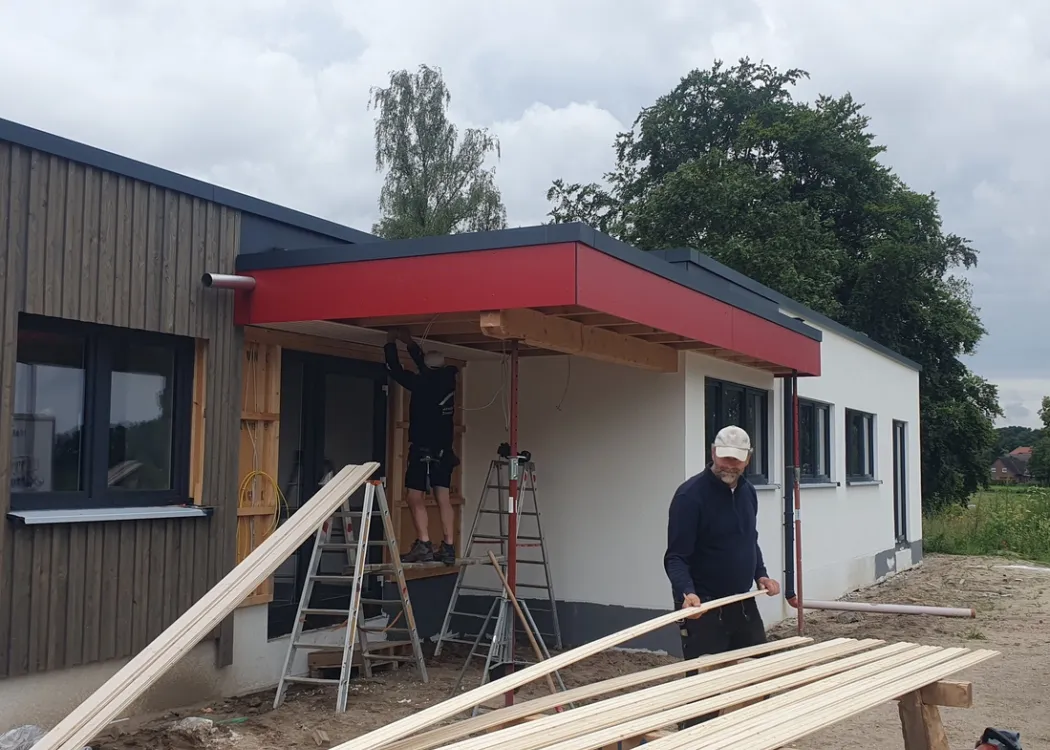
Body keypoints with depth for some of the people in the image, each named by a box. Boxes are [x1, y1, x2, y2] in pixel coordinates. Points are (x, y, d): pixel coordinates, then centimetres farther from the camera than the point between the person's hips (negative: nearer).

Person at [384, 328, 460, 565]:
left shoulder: (422, 384, -15)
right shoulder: (448, 379, 4)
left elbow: (395, 370, -2)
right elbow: (425, 362, 22)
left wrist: (390, 343, 11)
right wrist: (409, 342, 29)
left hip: (423, 449, -7)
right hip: (443, 450, 7)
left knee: (416, 498, -3)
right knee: (443, 498, 6)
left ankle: (423, 545, -12)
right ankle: (448, 548, 5)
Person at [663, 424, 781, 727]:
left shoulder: (748, 491, 7)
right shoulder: (691, 494, -17)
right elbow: (676, 557, -19)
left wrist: (761, 574, 4)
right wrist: (687, 593, -34)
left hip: (744, 602, 8)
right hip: (704, 607, -7)